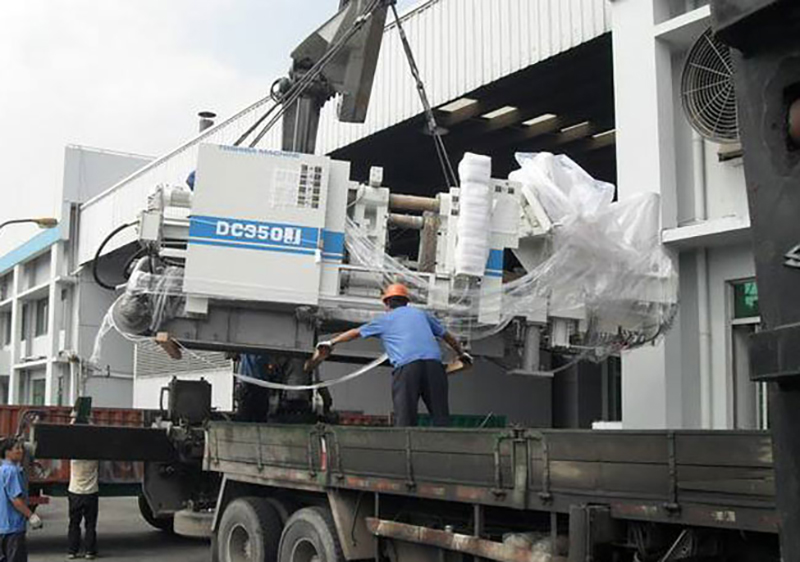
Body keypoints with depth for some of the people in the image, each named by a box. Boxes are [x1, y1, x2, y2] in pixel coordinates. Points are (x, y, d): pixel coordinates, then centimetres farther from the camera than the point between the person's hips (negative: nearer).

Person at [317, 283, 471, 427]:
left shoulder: (384, 320, 22)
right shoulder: (421, 314, 29)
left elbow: (356, 332, 32)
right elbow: (448, 336, 36)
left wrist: (331, 343, 45)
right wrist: (462, 353, 53)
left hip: (406, 365, -2)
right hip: (433, 362, 2)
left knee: (405, 418, -2)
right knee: (441, 417, 3)